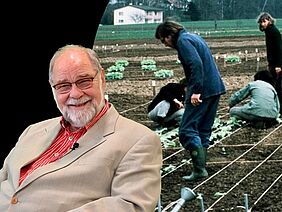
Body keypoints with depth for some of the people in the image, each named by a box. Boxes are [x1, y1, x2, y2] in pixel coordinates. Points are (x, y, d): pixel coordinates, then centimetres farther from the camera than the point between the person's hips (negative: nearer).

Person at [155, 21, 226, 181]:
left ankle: (199, 169, -10)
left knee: (187, 130, -7)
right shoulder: (193, 37, 21)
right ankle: (201, 168, 18)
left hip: (203, 90, -10)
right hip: (215, 88, 10)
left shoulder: (183, 41, -9)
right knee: (203, 131, 15)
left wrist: (196, 91, -25)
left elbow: (196, 64, -22)